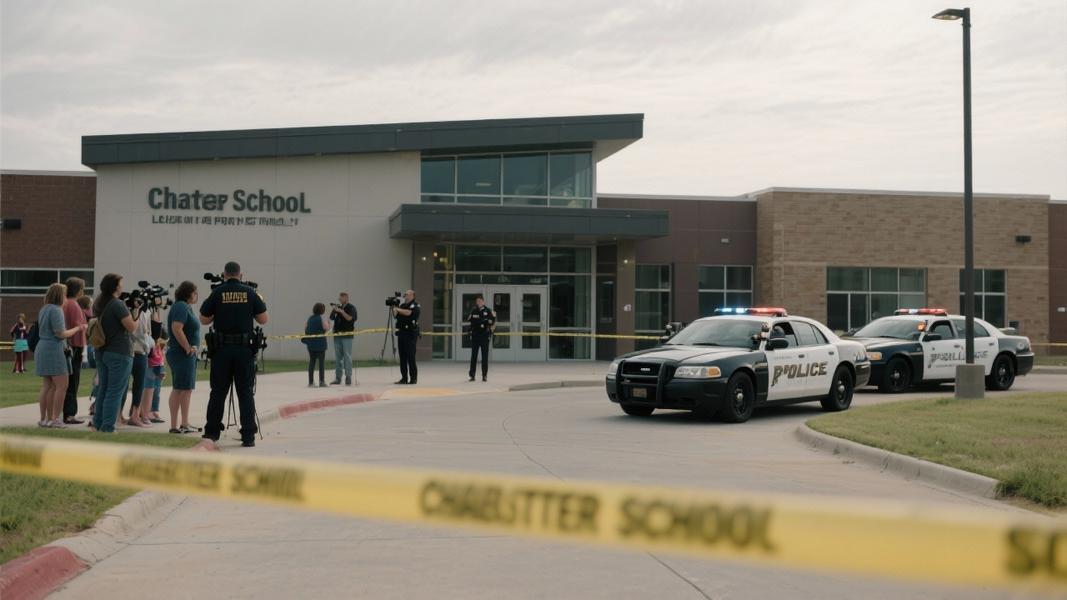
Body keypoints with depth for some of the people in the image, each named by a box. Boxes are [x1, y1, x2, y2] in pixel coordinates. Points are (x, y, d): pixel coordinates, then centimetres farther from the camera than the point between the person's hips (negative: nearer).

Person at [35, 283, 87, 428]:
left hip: (42, 349, 9)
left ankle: (44, 418, 13)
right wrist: (77, 329, -6)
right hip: (54, 350, -9)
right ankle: (55, 418, -9)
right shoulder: (56, 310, -14)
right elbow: (61, 333, -18)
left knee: (47, 386, 11)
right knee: (62, 385, -6)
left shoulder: (43, 309, 15)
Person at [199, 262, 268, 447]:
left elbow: (204, 319, 5)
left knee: (218, 392, 10)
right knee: (245, 393, 3)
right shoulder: (250, 292, 1)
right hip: (245, 348, 0)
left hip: (222, 348, 0)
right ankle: (248, 436, -2)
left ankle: (212, 433, 17)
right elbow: (263, 319, 3)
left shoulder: (217, 293, -1)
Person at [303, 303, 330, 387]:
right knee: (321, 362, 0)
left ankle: (310, 382, 8)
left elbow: (305, 328, 13)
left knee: (311, 362, 8)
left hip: (311, 343, 6)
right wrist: (328, 324, 6)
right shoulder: (322, 318, -9)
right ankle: (322, 382, 0)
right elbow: (326, 328, -13)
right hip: (320, 343, -5)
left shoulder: (310, 318, 9)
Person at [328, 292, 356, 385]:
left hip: (347, 335, -6)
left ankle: (348, 377, -2)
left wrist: (341, 311, -18)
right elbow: (331, 318, 11)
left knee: (347, 357, -5)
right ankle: (337, 378, 9)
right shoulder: (338, 307, 15)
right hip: (337, 335, 6)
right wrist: (333, 310, -5)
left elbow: (349, 318, -14)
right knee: (337, 357, 6)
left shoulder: (351, 308, -1)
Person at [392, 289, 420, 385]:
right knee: (402, 357, 6)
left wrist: (397, 309, -13)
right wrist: (394, 309, -1)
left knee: (410, 357, -9)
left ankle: (413, 378, -4)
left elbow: (408, 312, -21)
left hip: (410, 334, -7)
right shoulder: (402, 305, 17)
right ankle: (404, 378, 11)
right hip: (401, 333, 7)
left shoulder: (415, 306, -3)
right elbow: (395, 316, 15)